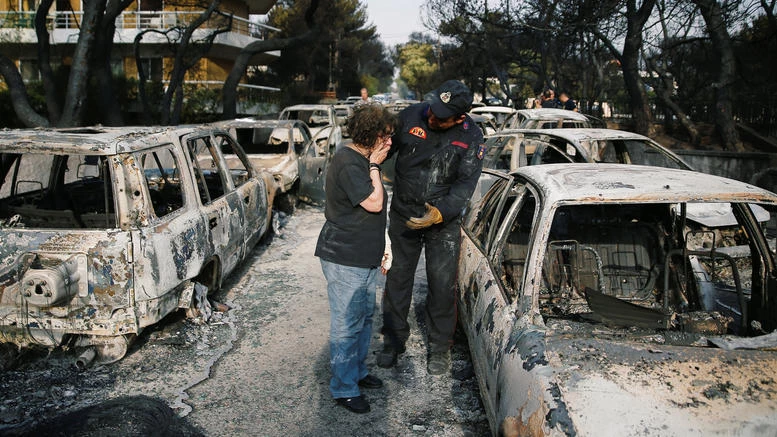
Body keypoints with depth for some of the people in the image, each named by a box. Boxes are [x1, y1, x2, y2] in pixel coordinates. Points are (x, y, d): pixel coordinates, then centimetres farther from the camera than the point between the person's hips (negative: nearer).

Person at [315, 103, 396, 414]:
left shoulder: (363, 160, 14)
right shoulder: (347, 163, -19)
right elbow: (374, 203, -24)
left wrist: (378, 248, 22)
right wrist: (374, 166, -15)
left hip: (364, 258, 10)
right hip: (344, 260, -10)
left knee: (365, 317, 20)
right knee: (347, 325, 0)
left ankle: (357, 371, 37)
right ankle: (344, 388, 14)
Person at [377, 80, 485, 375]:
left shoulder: (471, 137, -13)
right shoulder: (411, 116, -11)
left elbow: (465, 184, -15)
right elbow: (385, 146, 2)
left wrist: (440, 213, -29)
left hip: (444, 221, -1)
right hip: (403, 216, 2)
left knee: (442, 285, 5)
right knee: (397, 279, 11)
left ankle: (440, 347, 25)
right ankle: (394, 340, 31)